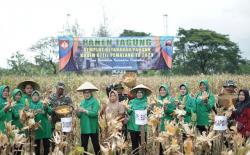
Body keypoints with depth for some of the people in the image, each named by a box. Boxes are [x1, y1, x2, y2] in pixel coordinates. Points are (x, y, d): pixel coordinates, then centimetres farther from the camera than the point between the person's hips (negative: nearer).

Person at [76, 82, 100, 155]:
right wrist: (78, 112, -13)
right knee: (83, 145, 11)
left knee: (95, 144, 5)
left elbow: (95, 113, -19)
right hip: (84, 128, 5)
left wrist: (85, 111, -27)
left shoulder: (95, 101, -7)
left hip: (93, 128, -5)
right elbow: (79, 116, 9)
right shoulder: (82, 102, 9)